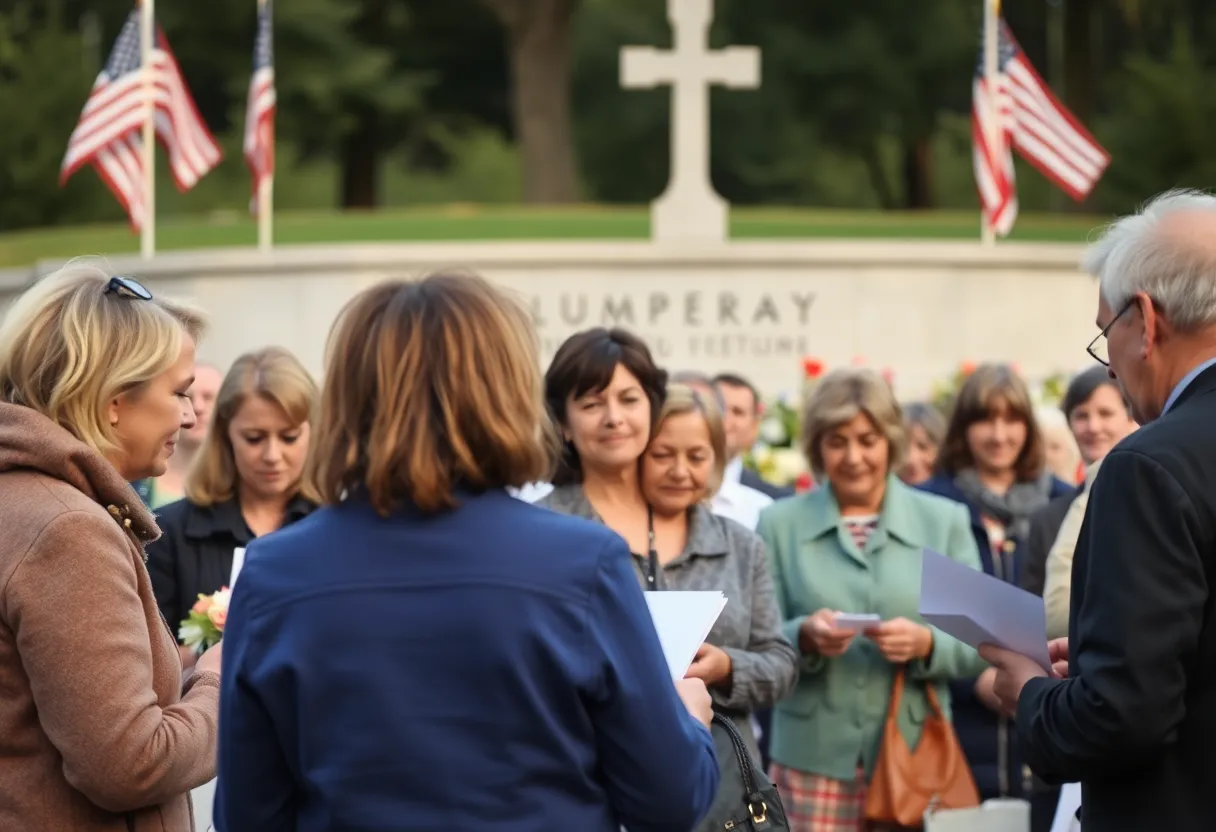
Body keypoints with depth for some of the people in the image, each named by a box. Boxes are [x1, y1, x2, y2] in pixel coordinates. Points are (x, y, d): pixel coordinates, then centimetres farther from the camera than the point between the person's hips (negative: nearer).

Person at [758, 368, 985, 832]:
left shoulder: (944, 521, 8)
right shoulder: (780, 525, 6)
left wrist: (926, 643, -15)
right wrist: (805, 636, -16)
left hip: (916, 756, 1)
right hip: (815, 760, -1)